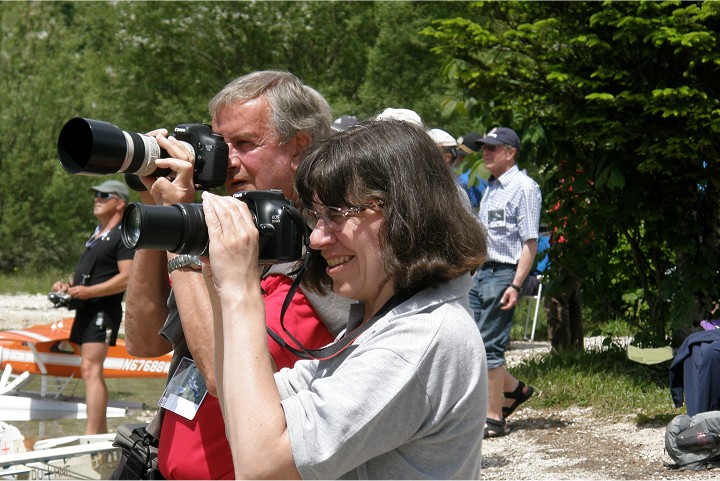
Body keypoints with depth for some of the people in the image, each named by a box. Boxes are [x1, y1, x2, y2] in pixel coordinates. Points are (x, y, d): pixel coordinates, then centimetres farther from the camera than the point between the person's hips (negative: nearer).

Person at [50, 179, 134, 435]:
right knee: (90, 372, 11)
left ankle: (91, 434, -23)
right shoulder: (96, 235, 22)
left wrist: (87, 291, -23)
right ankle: (101, 433, 17)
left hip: (103, 309, -10)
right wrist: (68, 284, 10)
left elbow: (127, 278, -19)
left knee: (91, 370, -19)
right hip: (86, 309, 10)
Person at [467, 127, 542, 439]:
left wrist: (515, 285, -21)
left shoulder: (524, 188, -10)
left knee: (489, 345, -7)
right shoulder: (491, 188, 17)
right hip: (482, 272, 9)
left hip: (504, 274, -9)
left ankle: (494, 418, 2)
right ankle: (513, 389, 25)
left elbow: (530, 243, -15)